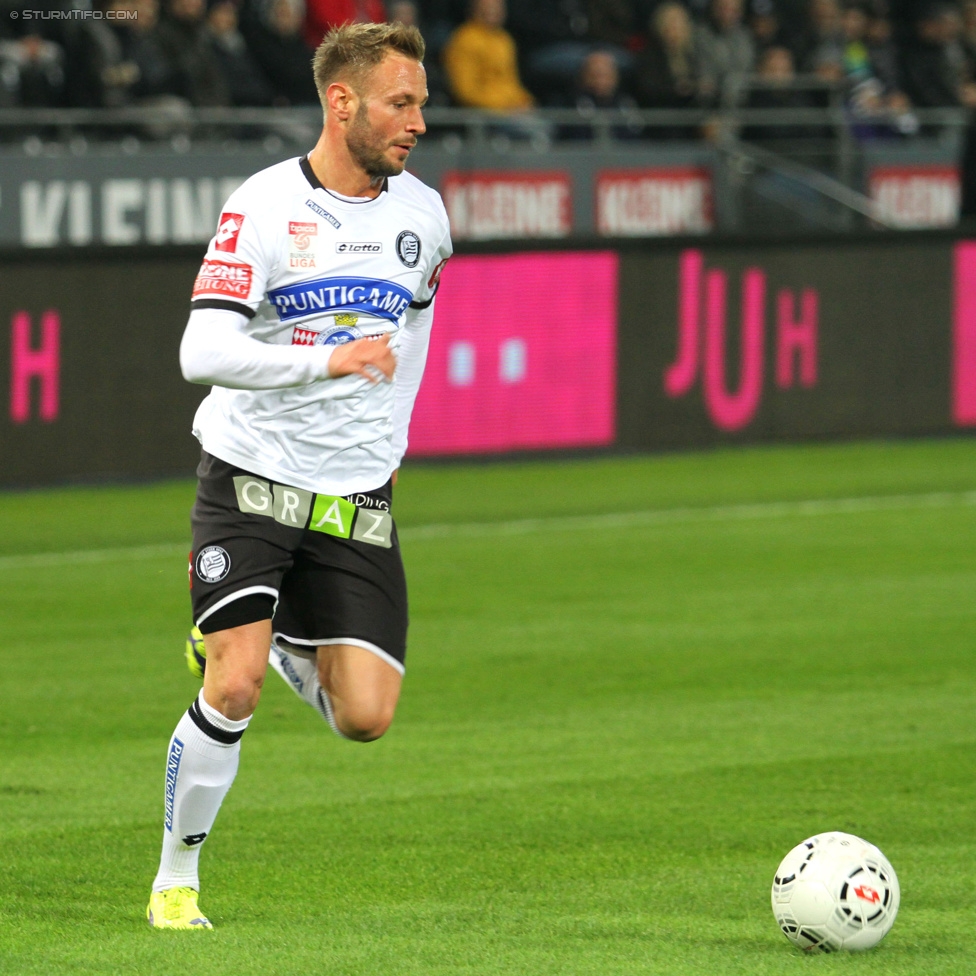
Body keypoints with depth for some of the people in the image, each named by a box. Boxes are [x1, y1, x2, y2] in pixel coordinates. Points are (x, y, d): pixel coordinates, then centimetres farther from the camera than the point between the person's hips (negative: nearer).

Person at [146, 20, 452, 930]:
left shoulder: (423, 213, 5)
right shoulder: (265, 206, -12)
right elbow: (202, 352, -22)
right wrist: (326, 360, -33)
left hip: (356, 503, 4)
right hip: (250, 480, -4)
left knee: (366, 718, -5)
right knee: (232, 691, -17)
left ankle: (281, 644, 28)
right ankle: (175, 880, 3)